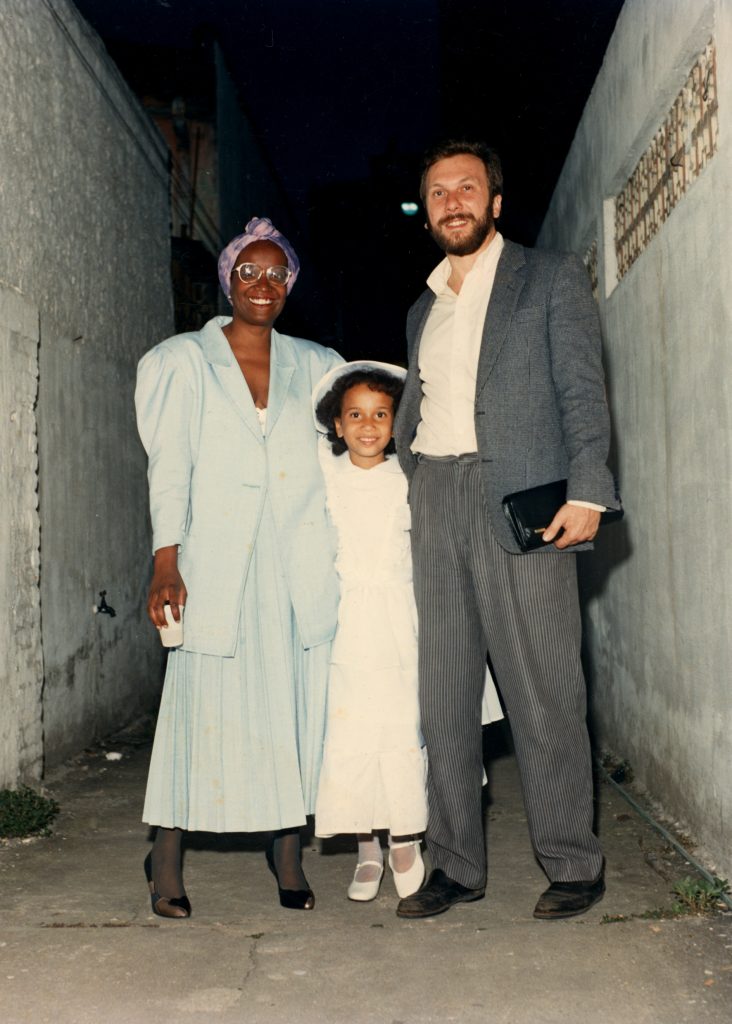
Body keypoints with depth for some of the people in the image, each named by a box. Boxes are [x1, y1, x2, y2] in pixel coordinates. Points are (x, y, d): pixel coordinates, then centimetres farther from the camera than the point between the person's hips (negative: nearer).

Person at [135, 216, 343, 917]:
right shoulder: (184, 360, 9)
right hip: (217, 559, -2)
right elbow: (169, 466, 1)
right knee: (206, 699, -3)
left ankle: (287, 849, 14)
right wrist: (166, 562, -7)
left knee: (297, 697, 1)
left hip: (300, 562, 2)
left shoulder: (315, 365, 15)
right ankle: (167, 855, 12)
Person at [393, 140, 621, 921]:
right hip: (432, 502, 5)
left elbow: (582, 392, -2)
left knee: (543, 692, -3)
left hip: (523, 500, -5)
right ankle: (456, 865, 15)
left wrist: (586, 491, -14)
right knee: (442, 694, 5)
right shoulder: (422, 309, 23)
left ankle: (574, 865, 11)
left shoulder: (551, 278, 7)